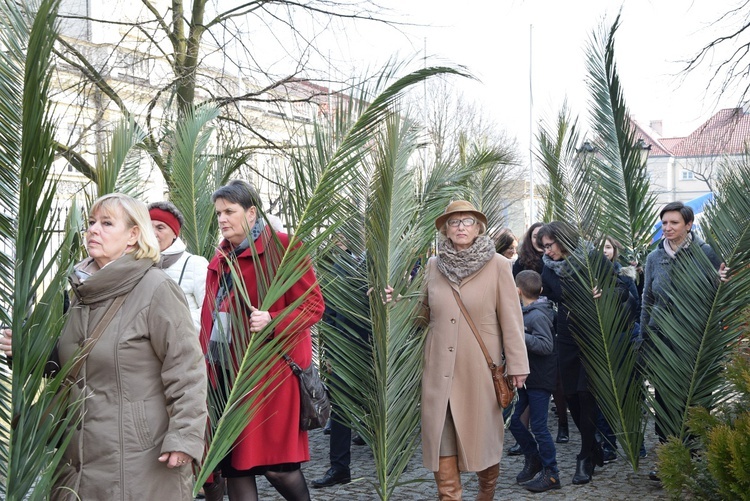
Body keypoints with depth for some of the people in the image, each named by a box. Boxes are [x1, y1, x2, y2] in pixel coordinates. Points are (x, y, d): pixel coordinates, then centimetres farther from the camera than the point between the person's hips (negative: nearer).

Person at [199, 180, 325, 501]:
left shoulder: (281, 247, -5)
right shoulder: (222, 259, 17)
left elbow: (313, 304, -8)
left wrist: (273, 321, -23)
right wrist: (205, 362, 14)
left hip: (269, 370, -7)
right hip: (224, 374, 7)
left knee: (275, 465, -7)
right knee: (234, 467, 6)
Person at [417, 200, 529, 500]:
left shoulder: (497, 266, -5)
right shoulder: (433, 265, 5)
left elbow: (511, 318, -4)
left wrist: (517, 365, -6)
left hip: (479, 364, -2)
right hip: (440, 364, 3)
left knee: (482, 432, 9)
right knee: (440, 433, -2)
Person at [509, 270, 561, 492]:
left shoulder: (538, 316, -19)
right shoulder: (526, 313, 9)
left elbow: (546, 345, -27)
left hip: (540, 380, -9)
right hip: (527, 376, 9)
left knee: (538, 426, -4)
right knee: (513, 419, 12)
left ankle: (551, 474, 6)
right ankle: (533, 459, 28)